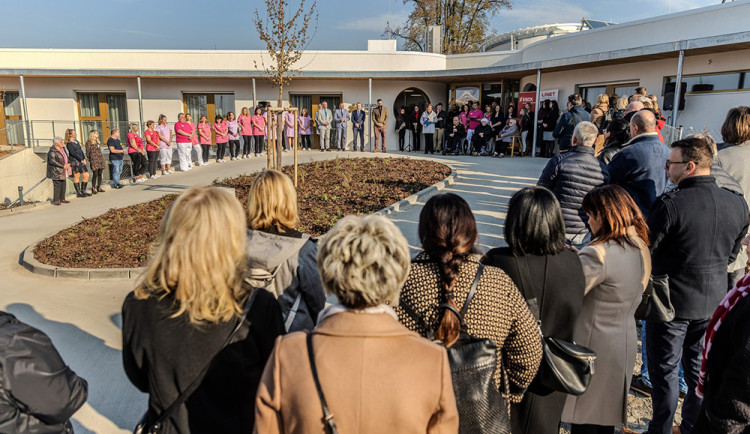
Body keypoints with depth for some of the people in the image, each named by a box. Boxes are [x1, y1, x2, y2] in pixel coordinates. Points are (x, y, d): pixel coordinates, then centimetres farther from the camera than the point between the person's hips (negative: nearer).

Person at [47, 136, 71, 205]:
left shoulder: (63, 148, 12)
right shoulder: (52, 151, -13)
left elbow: (66, 157, 22)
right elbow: (52, 161, -19)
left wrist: (68, 164, 2)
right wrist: (63, 166, -20)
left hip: (63, 171, 8)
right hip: (56, 171, -8)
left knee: (63, 185, 9)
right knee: (57, 185, -8)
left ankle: (62, 199, 17)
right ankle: (55, 200, -3)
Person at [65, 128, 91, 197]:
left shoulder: (76, 142, 18)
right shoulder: (69, 143, -6)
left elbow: (81, 151, 16)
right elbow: (73, 153, -13)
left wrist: (84, 159, 5)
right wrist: (81, 160, -12)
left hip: (81, 161, 8)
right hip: (75, 161, -8)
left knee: (86, 175, 4)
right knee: (76, 177, -2)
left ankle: (83, 191, 14)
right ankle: (78, 193, 4)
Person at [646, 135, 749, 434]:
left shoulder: (670, 205, -23)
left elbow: (645, 253, -16)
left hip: (673, 300, -6)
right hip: (713, 301, 6)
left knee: (665, 371, 9)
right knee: (700, 369, 20)